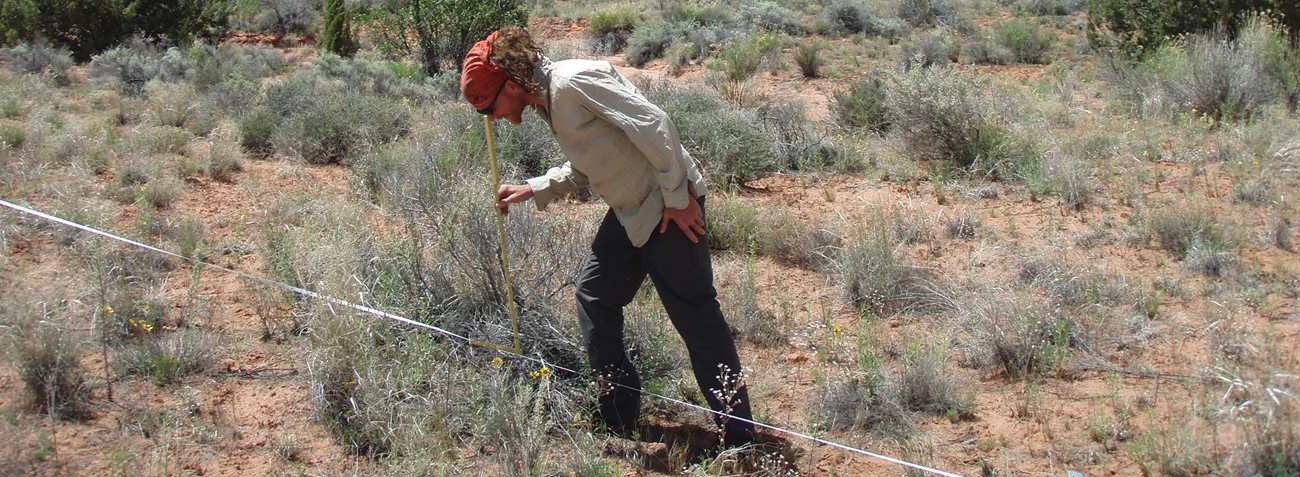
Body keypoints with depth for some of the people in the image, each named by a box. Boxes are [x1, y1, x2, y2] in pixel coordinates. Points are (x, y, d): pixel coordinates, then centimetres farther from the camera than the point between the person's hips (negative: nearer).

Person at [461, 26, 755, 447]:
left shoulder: (574, 81, -19)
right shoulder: (548, 102, 11)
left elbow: (654, 125, -24)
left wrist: (678, 197, -21)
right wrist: (531, 190, 14)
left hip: (669, 208, -10)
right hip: (630, 212, 10)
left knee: (696, 316, -6)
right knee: (594, 297, 15)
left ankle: (738, 436, 4)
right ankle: (618, 414, 26)